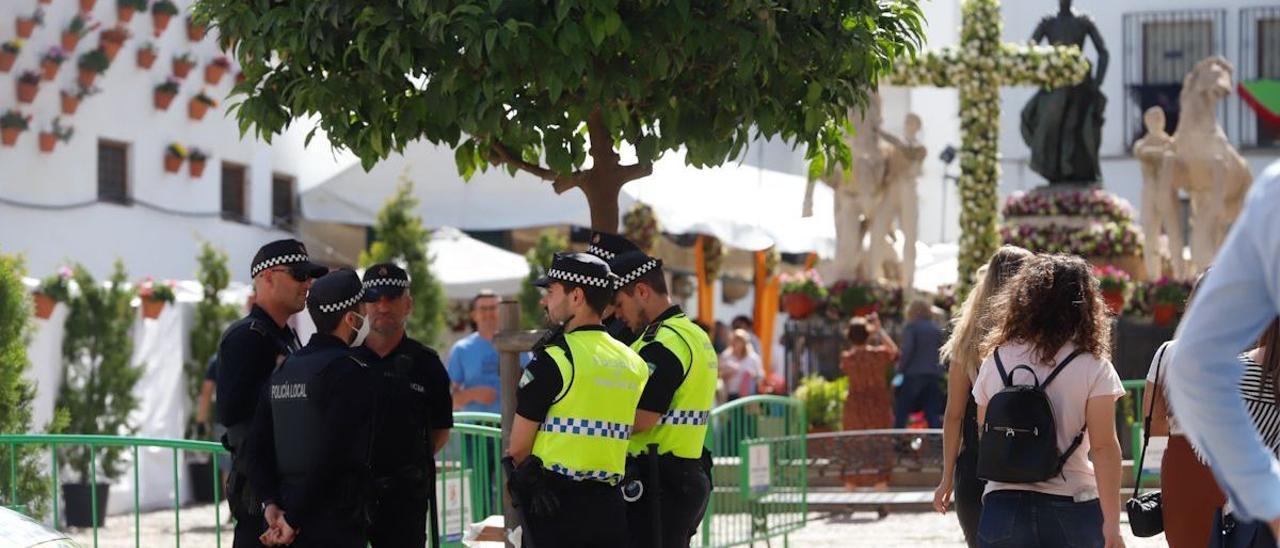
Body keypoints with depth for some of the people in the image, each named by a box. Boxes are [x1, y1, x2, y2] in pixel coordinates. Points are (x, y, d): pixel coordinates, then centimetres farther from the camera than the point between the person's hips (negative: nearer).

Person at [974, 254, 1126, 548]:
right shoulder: (1092, 367, -5)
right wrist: (1111, 522, -12)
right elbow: (1104, 447, -11)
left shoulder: (996, 361, 5)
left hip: (1004, 504, 2)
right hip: (1073, 509, -2)